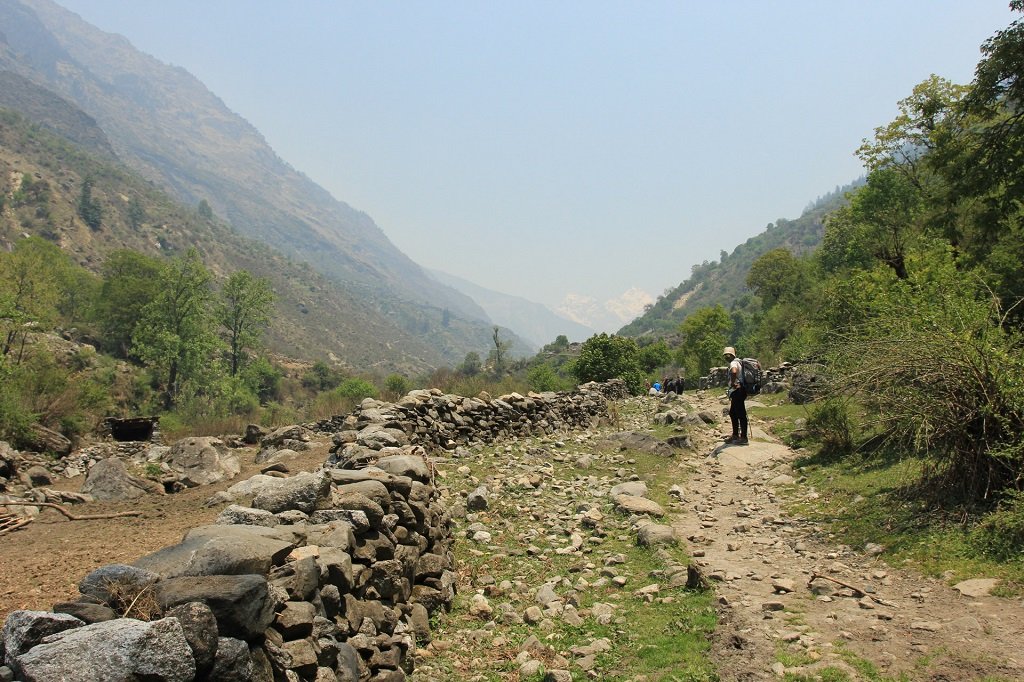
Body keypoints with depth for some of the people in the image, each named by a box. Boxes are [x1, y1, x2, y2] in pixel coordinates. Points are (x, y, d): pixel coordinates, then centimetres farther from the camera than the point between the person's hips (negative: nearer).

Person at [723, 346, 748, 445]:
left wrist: (733, 383, -22)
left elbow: (734, 371, -36)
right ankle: (735, 435, 26)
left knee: (741, 414, -8)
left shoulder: (734, 363, -13)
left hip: (738, 391, -11)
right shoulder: (737, 362, 19)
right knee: (732, 413, 18)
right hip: (735, 392, 11)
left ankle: (743, 438, -6)